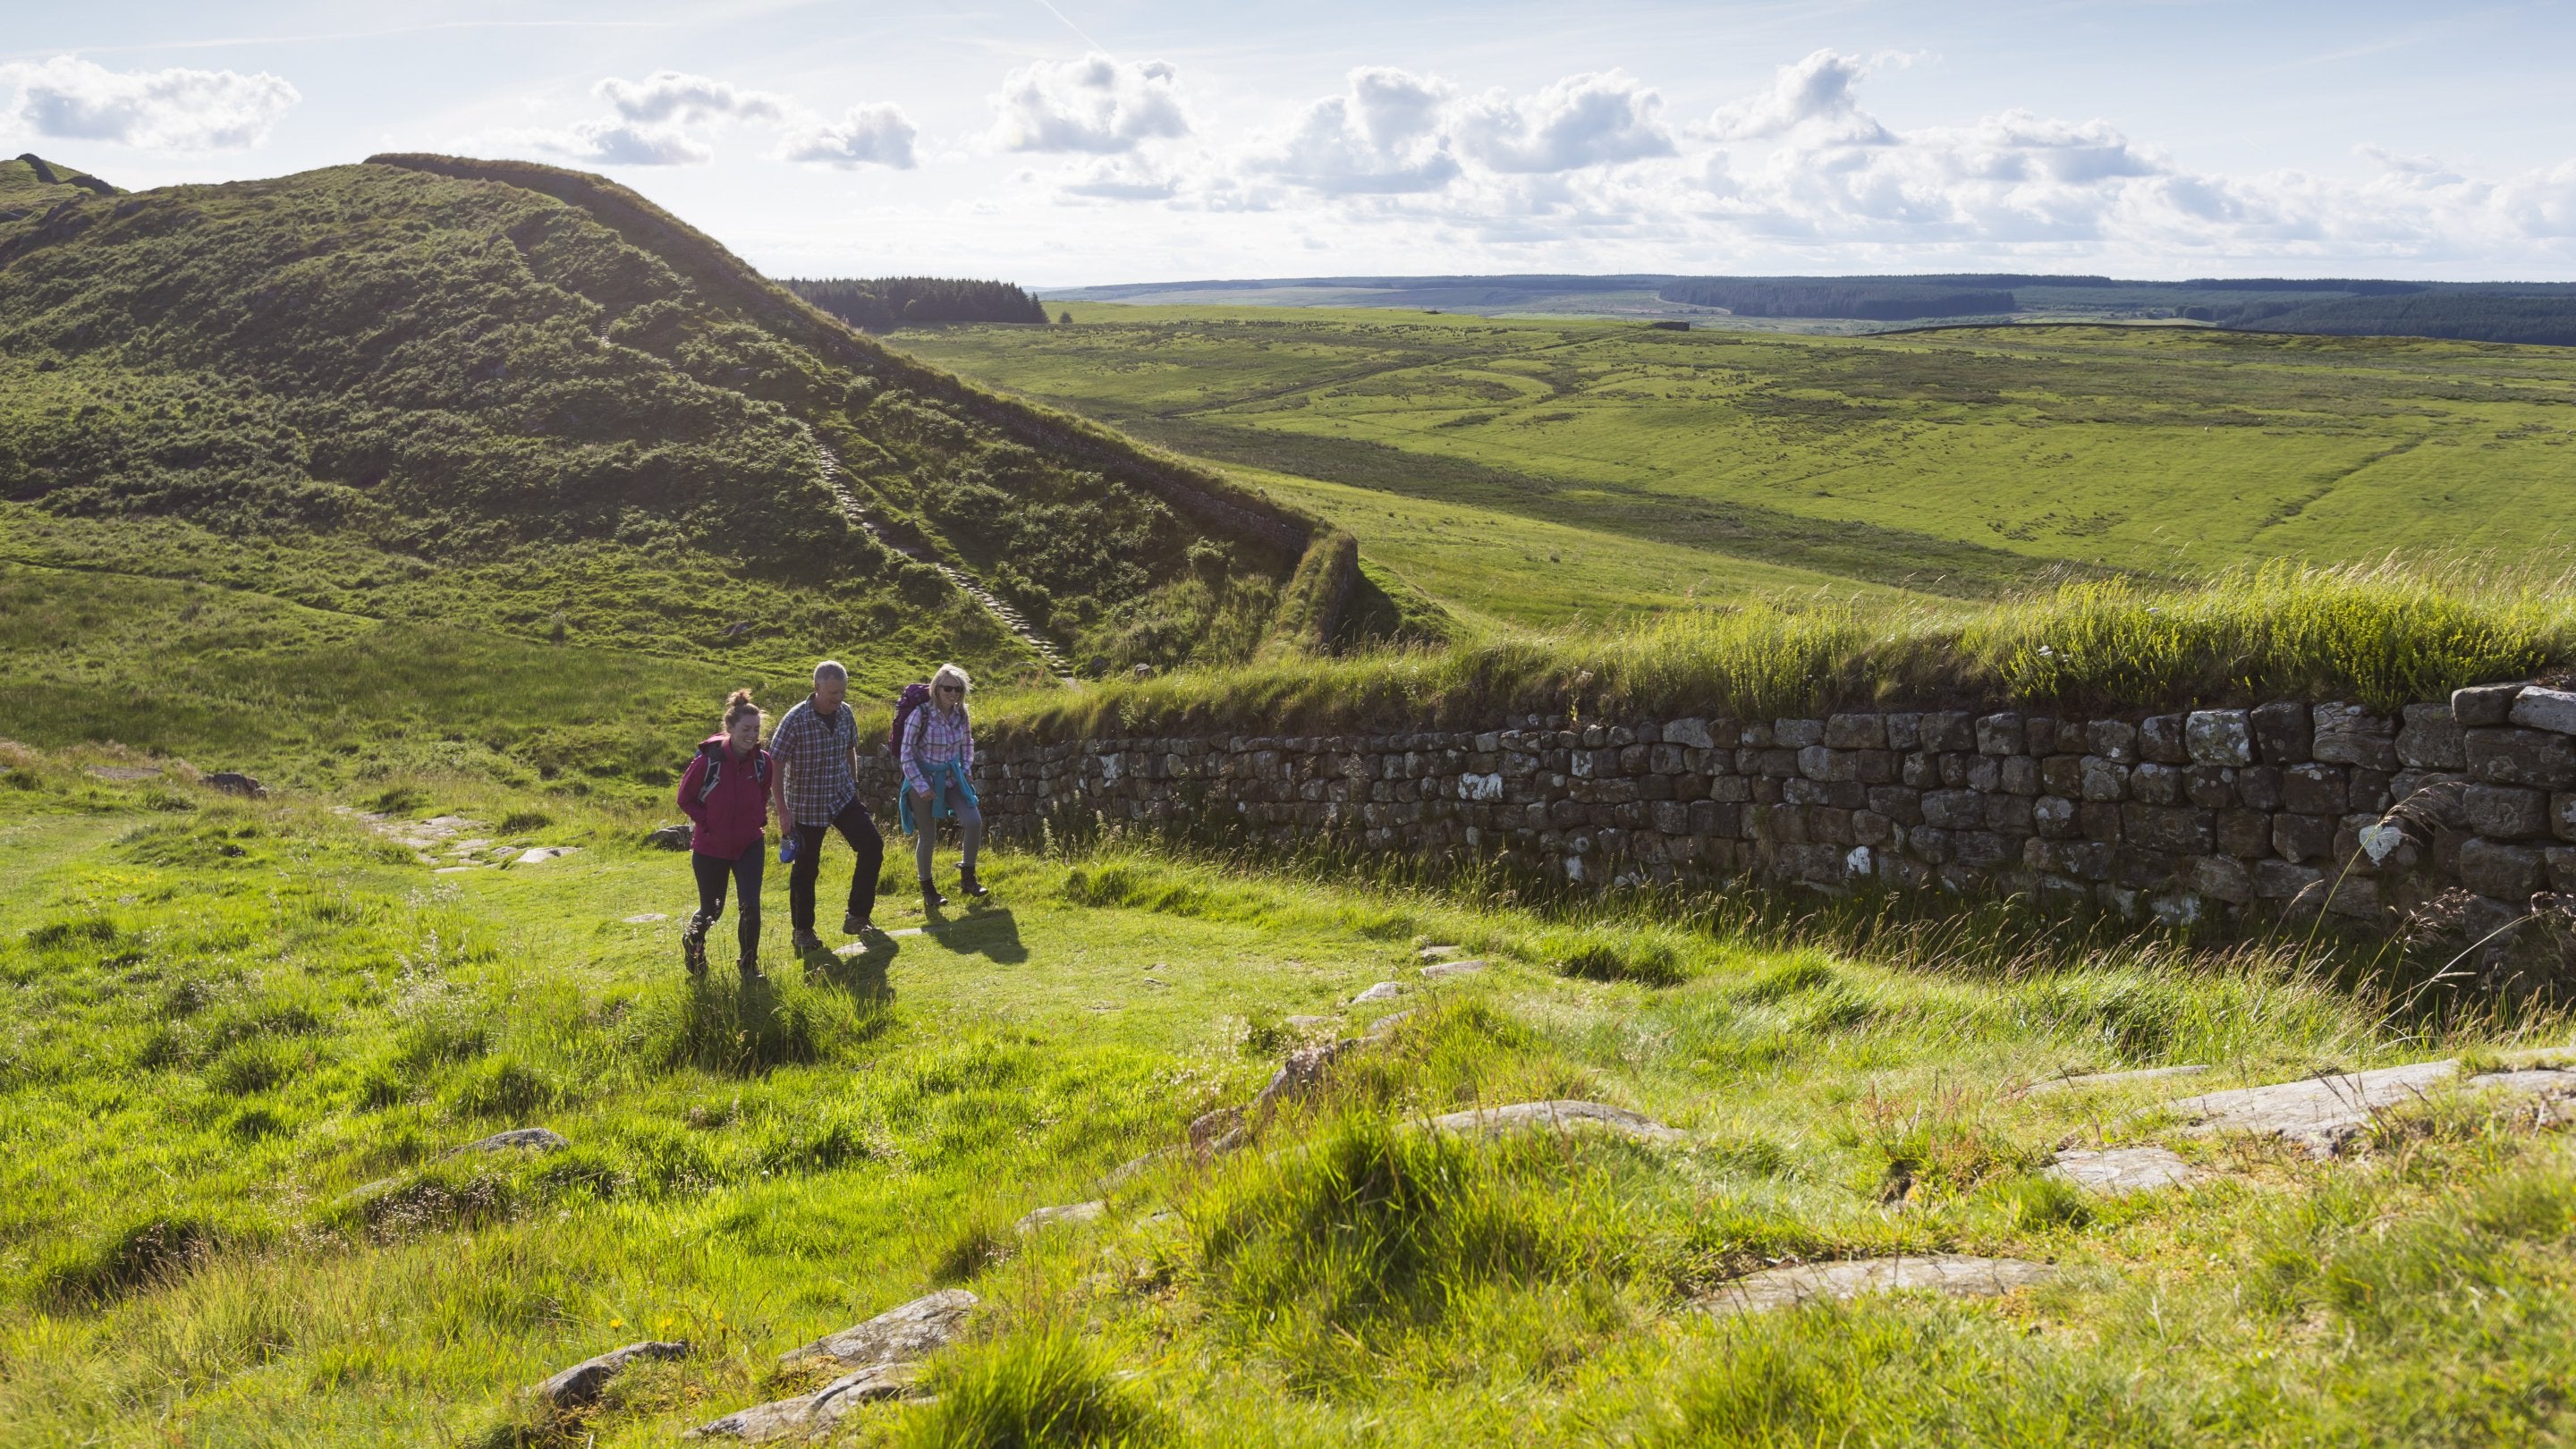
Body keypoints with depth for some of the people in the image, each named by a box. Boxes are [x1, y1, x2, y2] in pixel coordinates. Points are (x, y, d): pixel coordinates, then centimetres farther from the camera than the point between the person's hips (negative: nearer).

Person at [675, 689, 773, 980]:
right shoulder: (709, 760, -21)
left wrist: (759, 820, 0)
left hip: (749, 844, 2)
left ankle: (749, 965, 10)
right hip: (711, 847, -2)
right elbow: (685, 798, -7)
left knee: (751, 906, -11)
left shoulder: (762, 761, -9)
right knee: (712, 911, 12)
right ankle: (693, 940, 47)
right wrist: (708, 823, -13)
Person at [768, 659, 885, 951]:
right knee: (805, 868, 5)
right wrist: (783, 812, -18)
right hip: (806, 804, -5)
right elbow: (775, 766, -16)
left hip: (843, 797, 5)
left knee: (872, 845, -7)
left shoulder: (845, 714, -3)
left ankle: (857, 916, 6)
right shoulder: (795, 720, -20)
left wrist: (853, 787, 16)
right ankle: (803, 930, 22)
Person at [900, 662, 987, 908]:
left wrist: (966, 770, 3)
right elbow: (907, 754, -14)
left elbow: (967, 745, 16)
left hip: (952, 778, 4)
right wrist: (921, 786, -16)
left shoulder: (961, 715, -3)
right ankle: (927, 891, 21)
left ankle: (967, 878, 5)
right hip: (924, 780, -4)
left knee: (974, 821, -13)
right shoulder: (921, 715, -19)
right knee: (927, 836, 2)